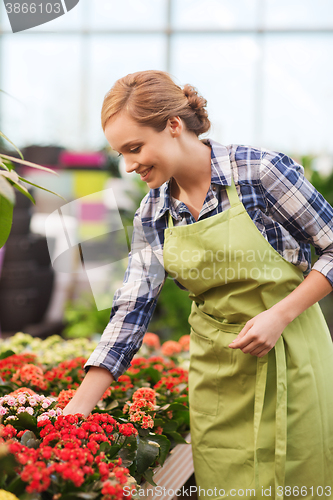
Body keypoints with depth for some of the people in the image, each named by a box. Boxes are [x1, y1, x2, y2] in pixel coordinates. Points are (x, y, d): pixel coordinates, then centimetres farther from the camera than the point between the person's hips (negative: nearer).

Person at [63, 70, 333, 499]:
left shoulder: (260, 170, -13)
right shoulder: (152, 215, 1)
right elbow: (131, 311, -1)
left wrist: (280, 315, -17)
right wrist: (77, 409, -6)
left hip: (290, 354, -3)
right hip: (216, 370, 4)